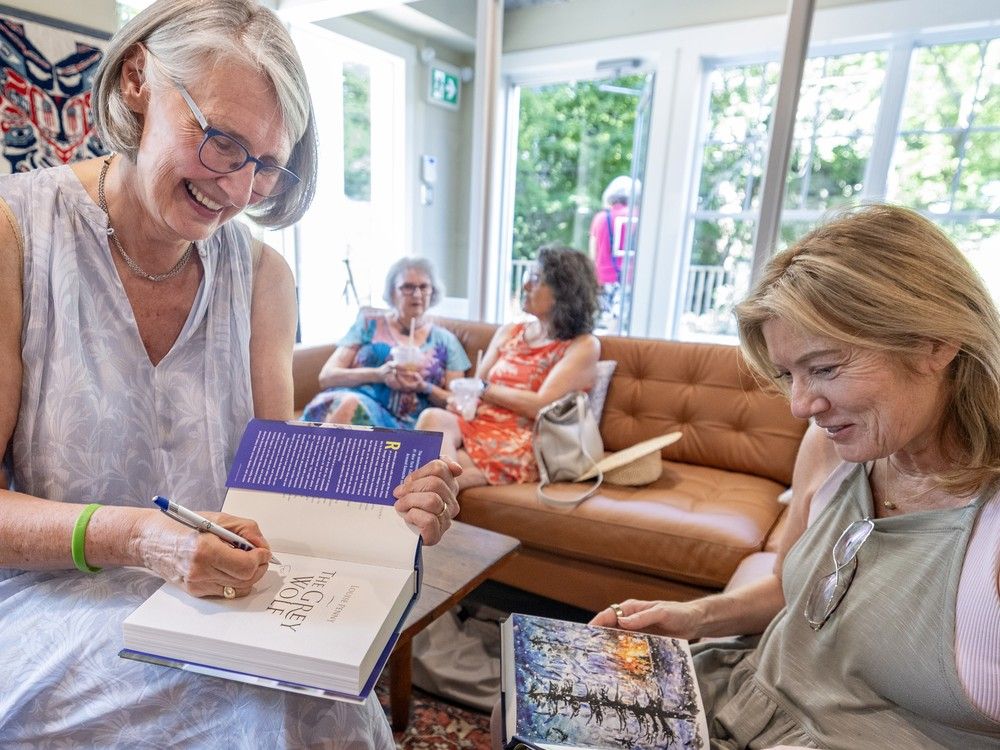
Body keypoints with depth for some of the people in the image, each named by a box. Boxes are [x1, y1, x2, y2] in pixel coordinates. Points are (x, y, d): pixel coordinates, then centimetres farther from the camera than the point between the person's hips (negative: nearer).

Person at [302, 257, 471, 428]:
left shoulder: (444, 340, 18)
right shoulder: (368, 325, 16)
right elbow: (326, 376, 7)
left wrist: (423, 387, -7)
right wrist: (379, 374, -10)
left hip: (401, 425, -1)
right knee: (349, 404, -39)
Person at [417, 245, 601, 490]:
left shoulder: (583, 346, 2)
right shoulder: (508, 332, 21)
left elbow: (541, 405, -10)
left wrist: (484, 389, 0)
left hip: (526, 443, -5)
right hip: (479, 424, 5)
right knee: (433, 417, -29)